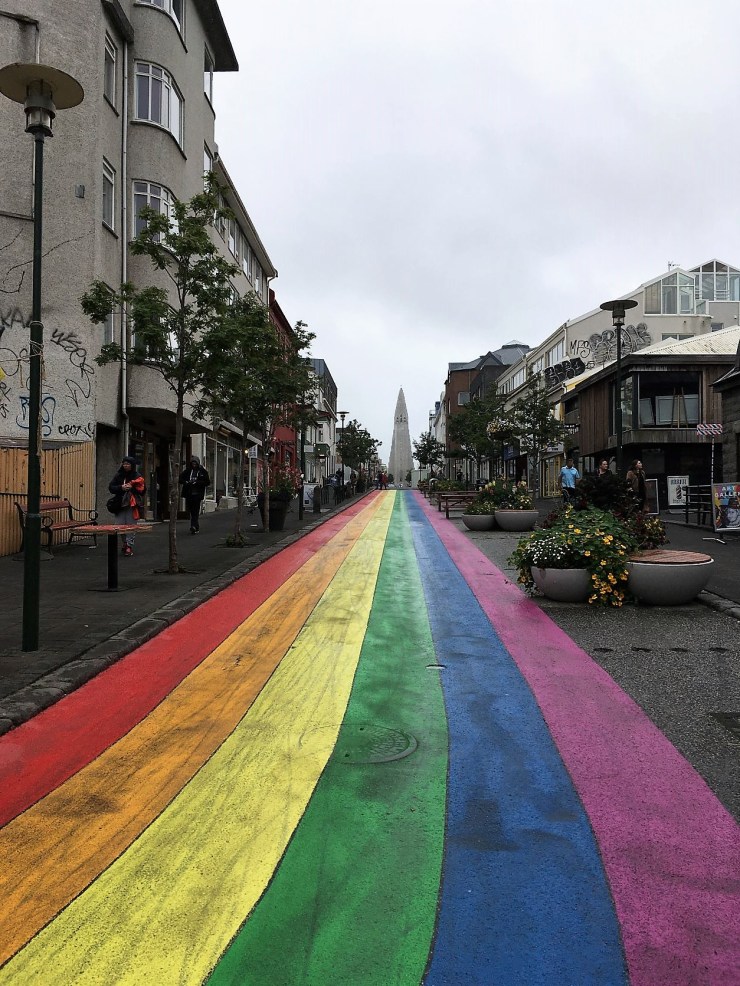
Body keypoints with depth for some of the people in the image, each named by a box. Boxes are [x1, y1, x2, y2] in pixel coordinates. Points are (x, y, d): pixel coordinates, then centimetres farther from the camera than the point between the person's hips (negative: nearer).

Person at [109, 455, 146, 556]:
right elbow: (111, 487, 6)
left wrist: (132, 488, -14)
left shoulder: (137, 476, 1)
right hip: (120, 504, 3)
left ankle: (129, 546, 0)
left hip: (132, 505, -3)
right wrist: (121, 487, -10)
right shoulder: (118, 475, 10)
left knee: (131, 525, -4)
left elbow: (143, 490, -1)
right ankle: (124, 543, 20)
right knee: (120, 525, 2)